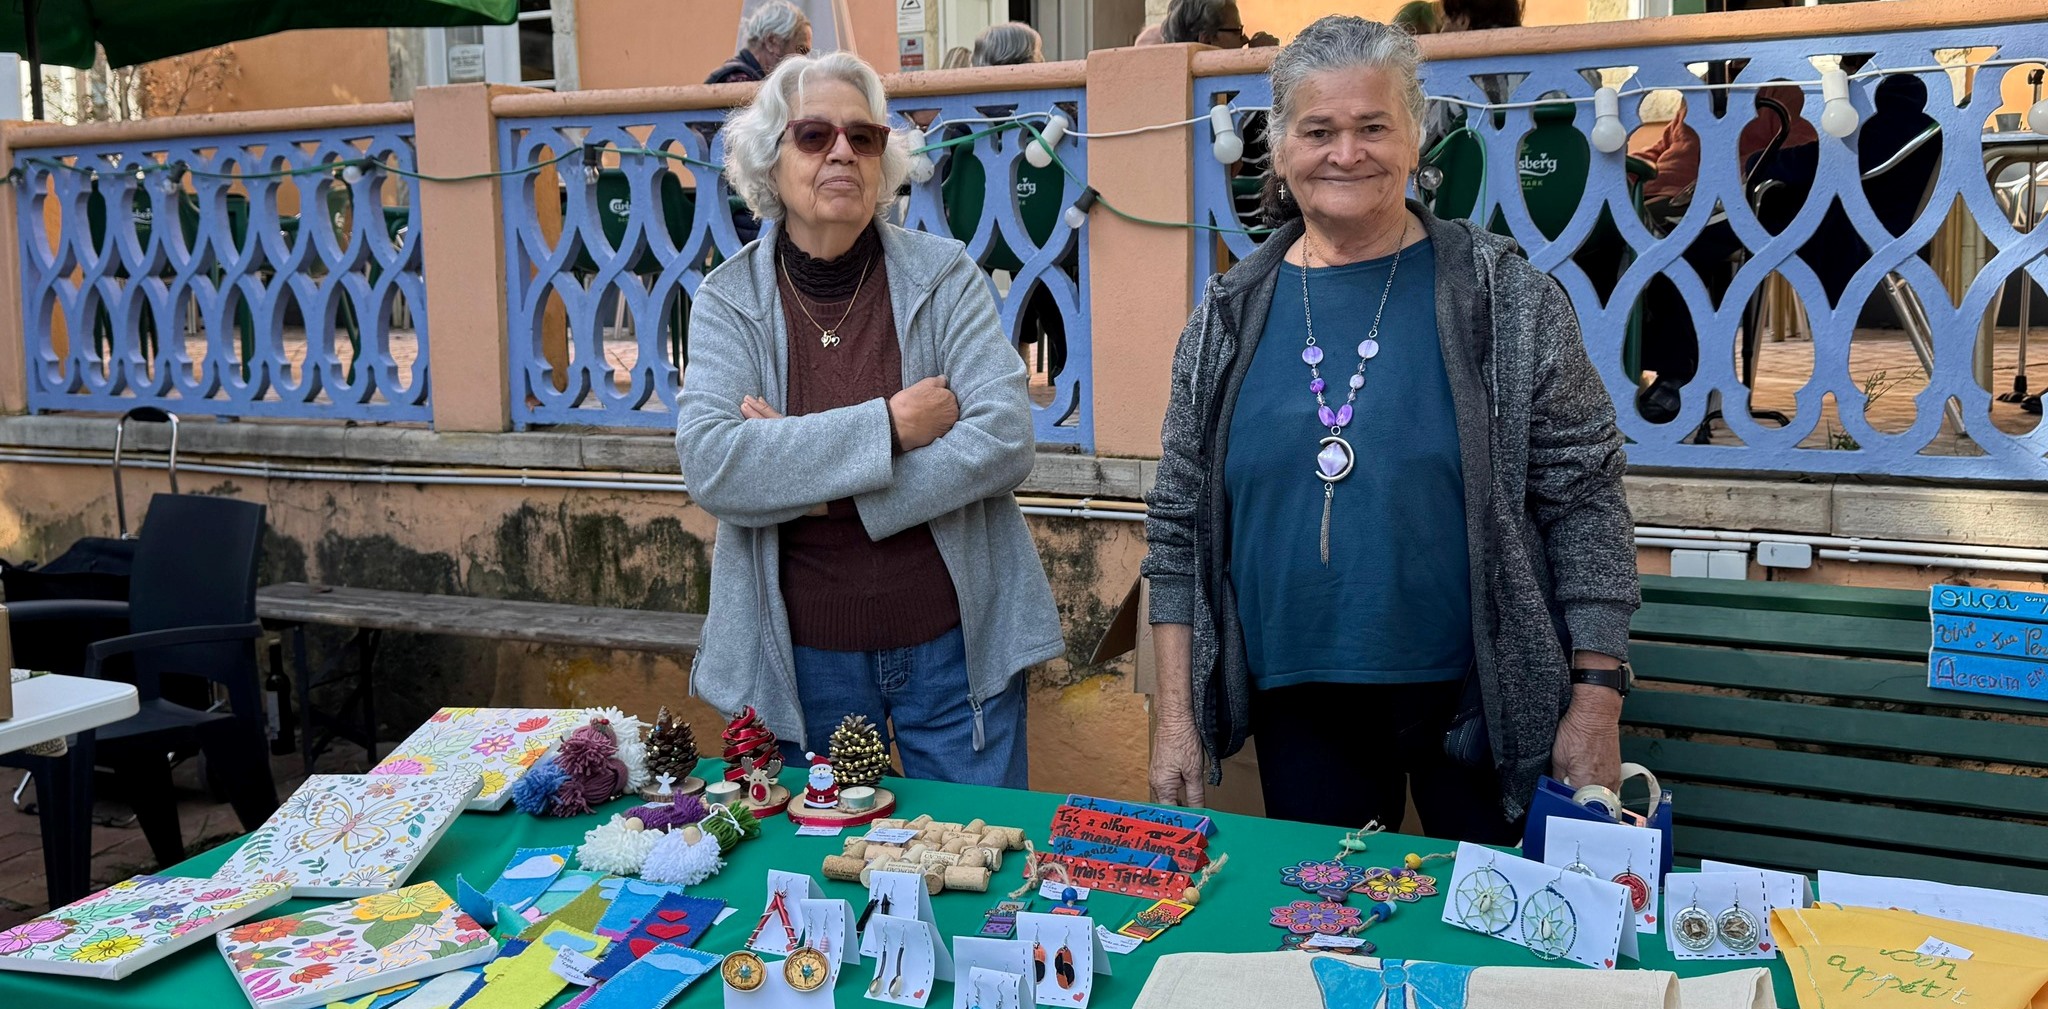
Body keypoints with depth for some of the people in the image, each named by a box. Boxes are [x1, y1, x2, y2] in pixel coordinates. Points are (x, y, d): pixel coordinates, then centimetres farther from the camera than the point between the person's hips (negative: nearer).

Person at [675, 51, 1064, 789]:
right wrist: (887, 425, -22)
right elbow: (709, 468, -17)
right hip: (804, 658, 1)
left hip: (953, 644, 0)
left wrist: (814, 482, -17)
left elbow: (1005, 442, -15)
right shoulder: (729, 299, -2)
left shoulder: (944, 276, -4)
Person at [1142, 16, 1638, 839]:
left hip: (1483, 704, -2)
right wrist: (1175, 711, 1)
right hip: (1298, 711, 2)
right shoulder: (1230, 317, 2)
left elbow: (1585, 503, -4)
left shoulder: (1505, 299, -4)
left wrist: (1597, 699, -7)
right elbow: (1178, 525, 4)